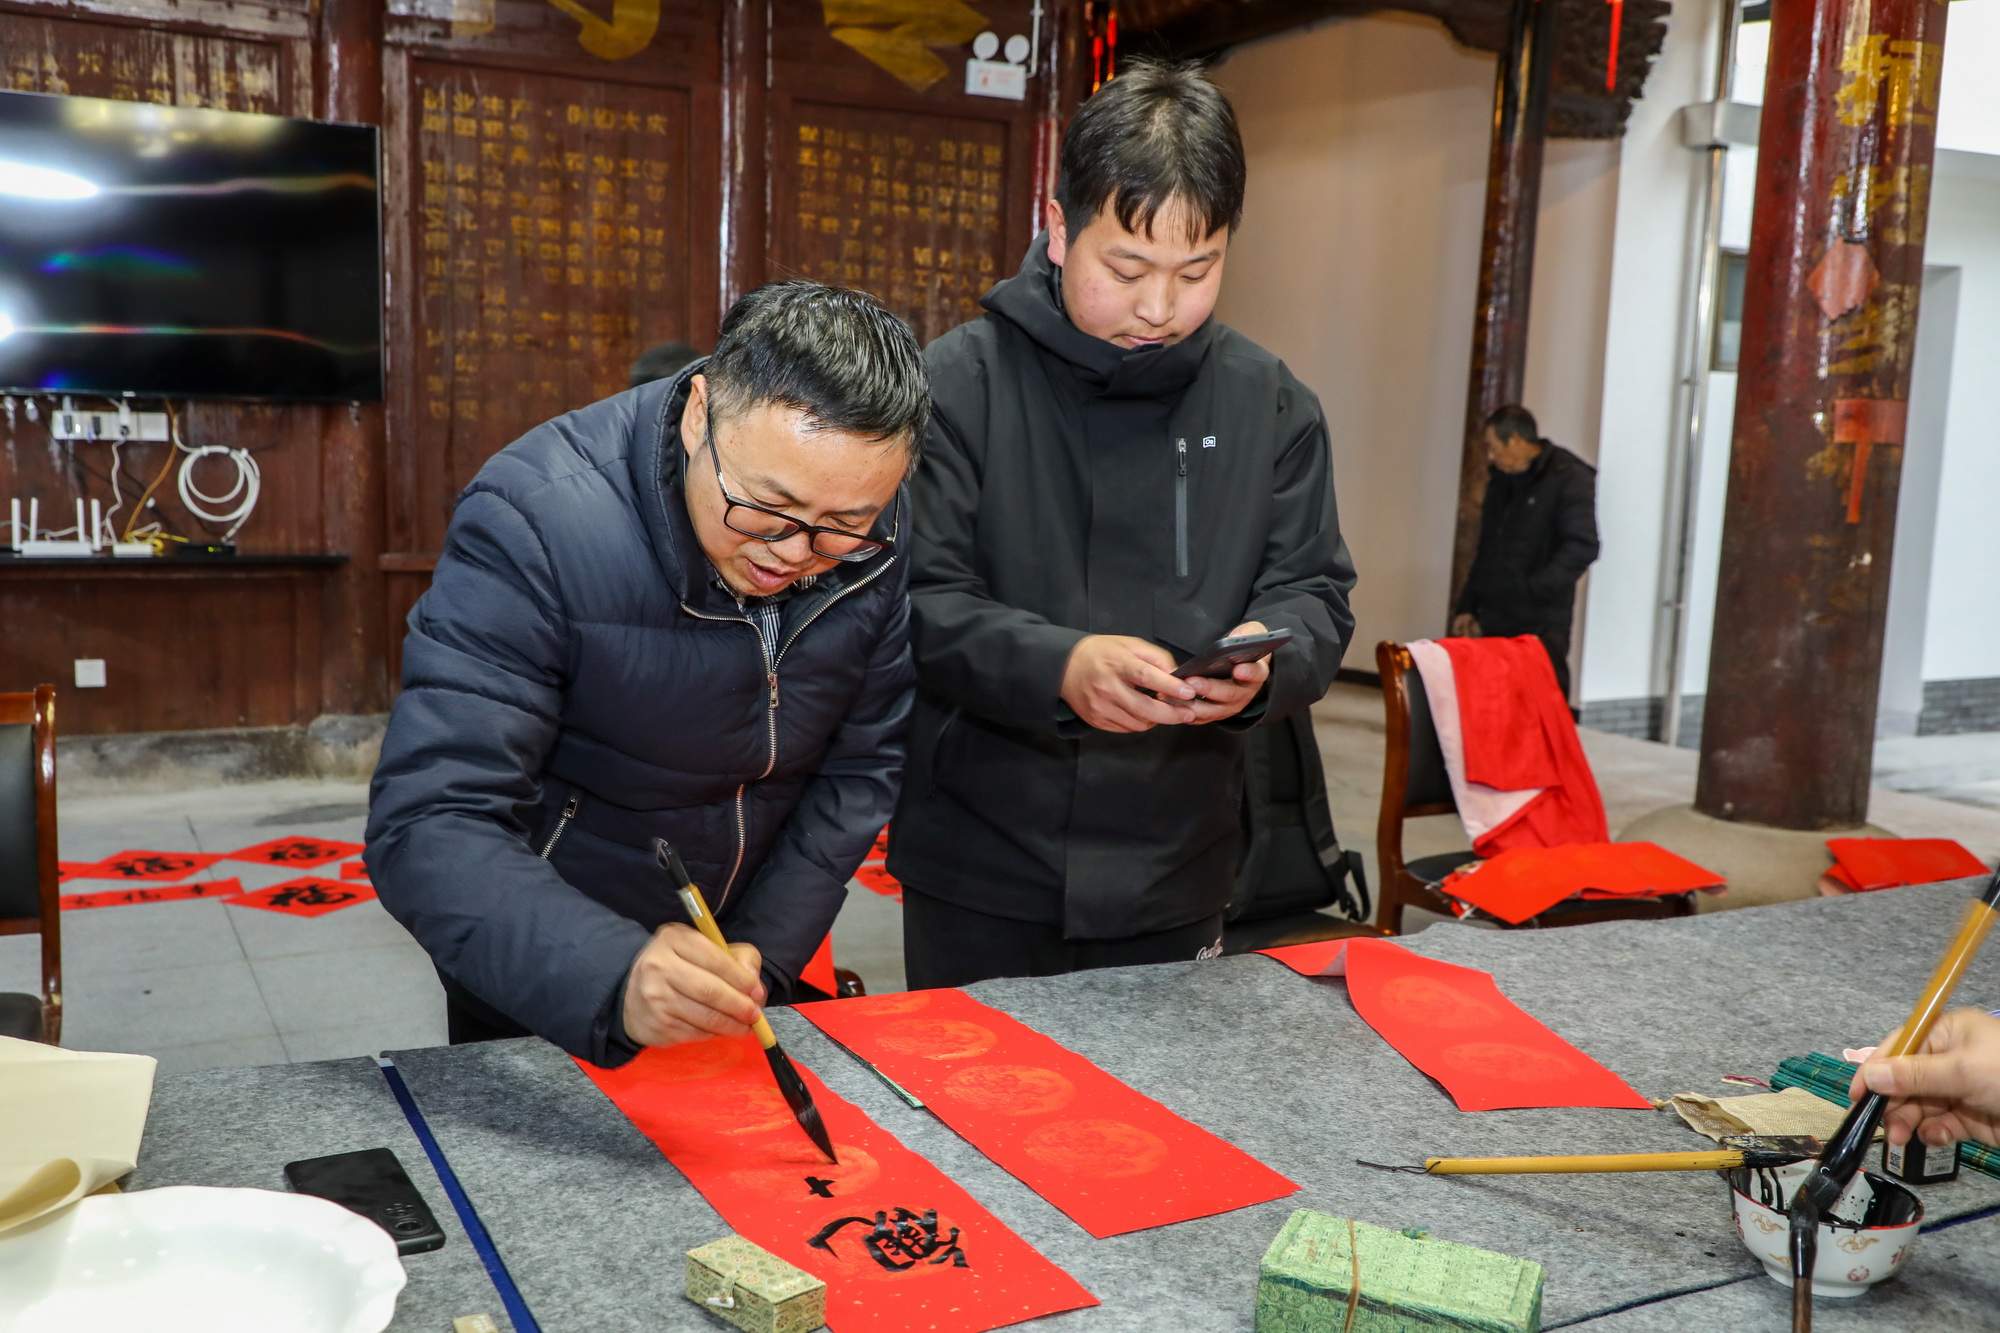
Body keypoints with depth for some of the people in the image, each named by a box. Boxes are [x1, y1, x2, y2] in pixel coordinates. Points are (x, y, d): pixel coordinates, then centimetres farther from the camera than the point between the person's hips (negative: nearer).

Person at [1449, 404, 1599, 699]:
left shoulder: (1569, 478, -6)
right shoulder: (1501, 480, 18)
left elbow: (1582, 547, -16)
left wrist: (1534, 589, -21)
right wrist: (1467, 606, 17)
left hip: (1542, 628, -7)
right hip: (1493, 623, 7)